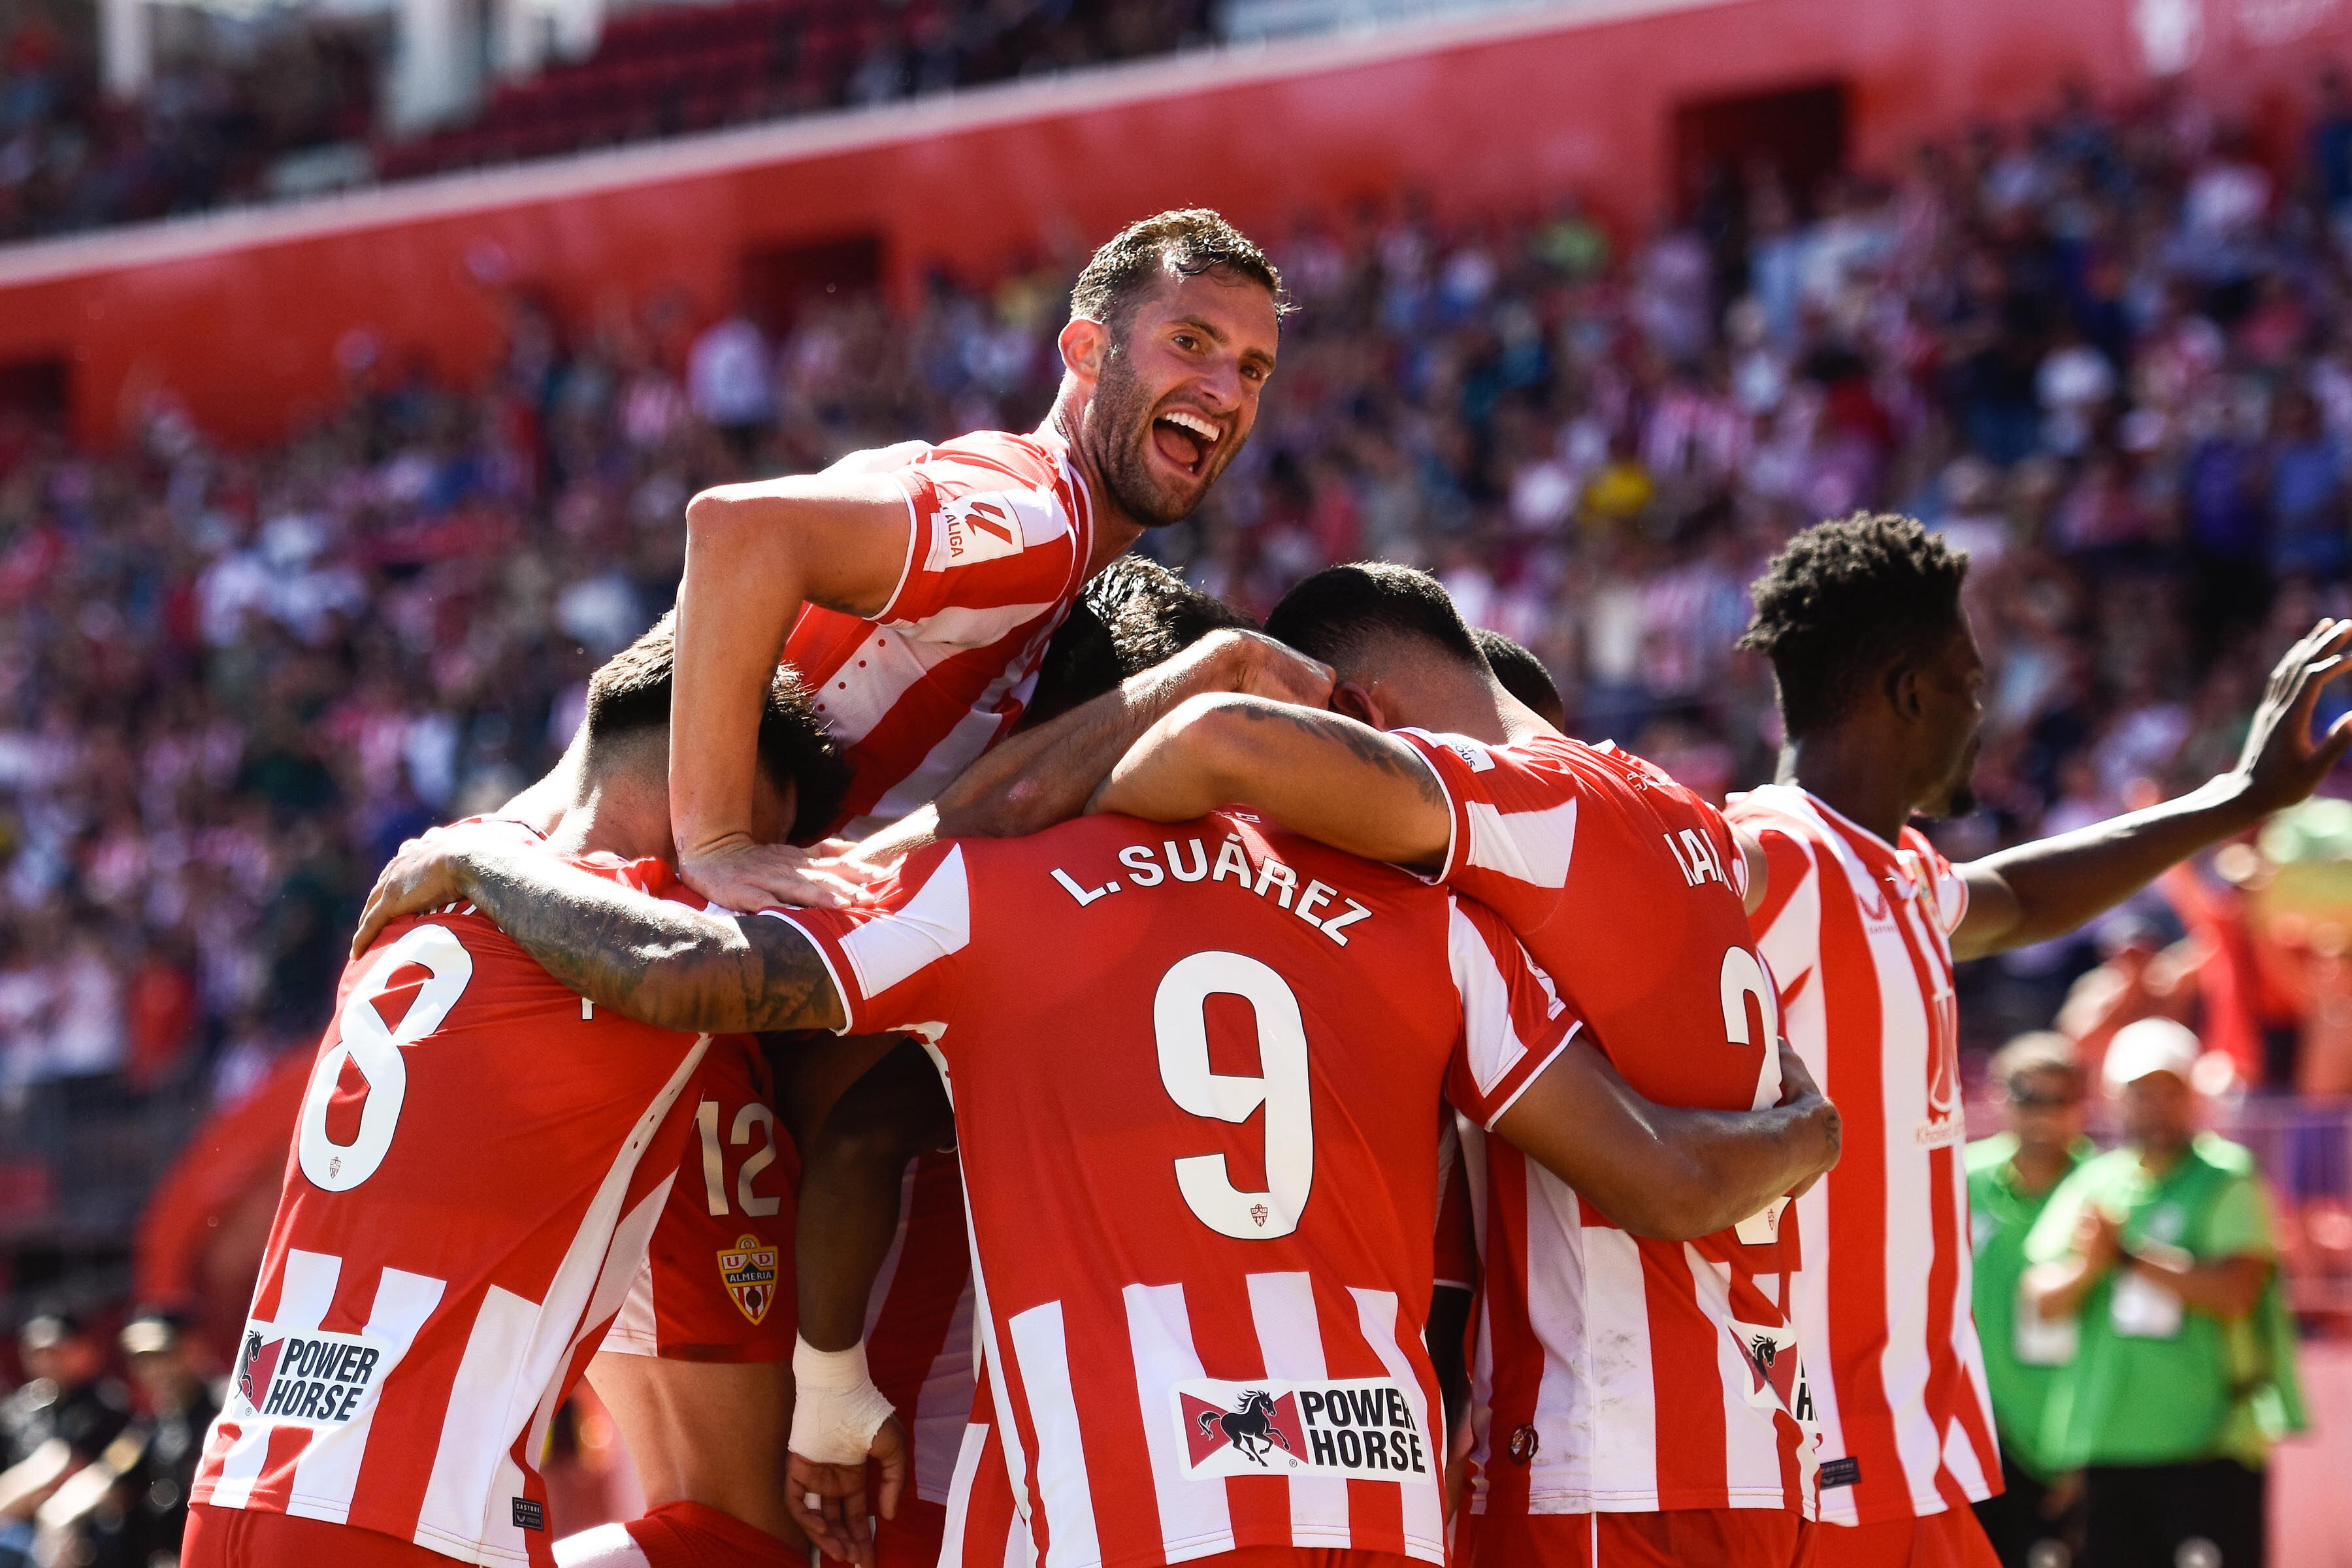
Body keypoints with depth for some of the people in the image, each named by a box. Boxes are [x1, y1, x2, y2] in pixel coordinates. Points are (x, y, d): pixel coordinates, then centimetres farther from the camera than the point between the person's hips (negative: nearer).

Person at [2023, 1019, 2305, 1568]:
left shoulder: (2228, 1182, -3)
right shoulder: (2091, 1187, 11)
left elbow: (2234, 1292, -16)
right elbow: (2043, 1300, 5)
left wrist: (2131, 1256, -14)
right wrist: (2089, 1266, -16)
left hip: (2210, 1441, -5)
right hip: (2106, 1443, 5)